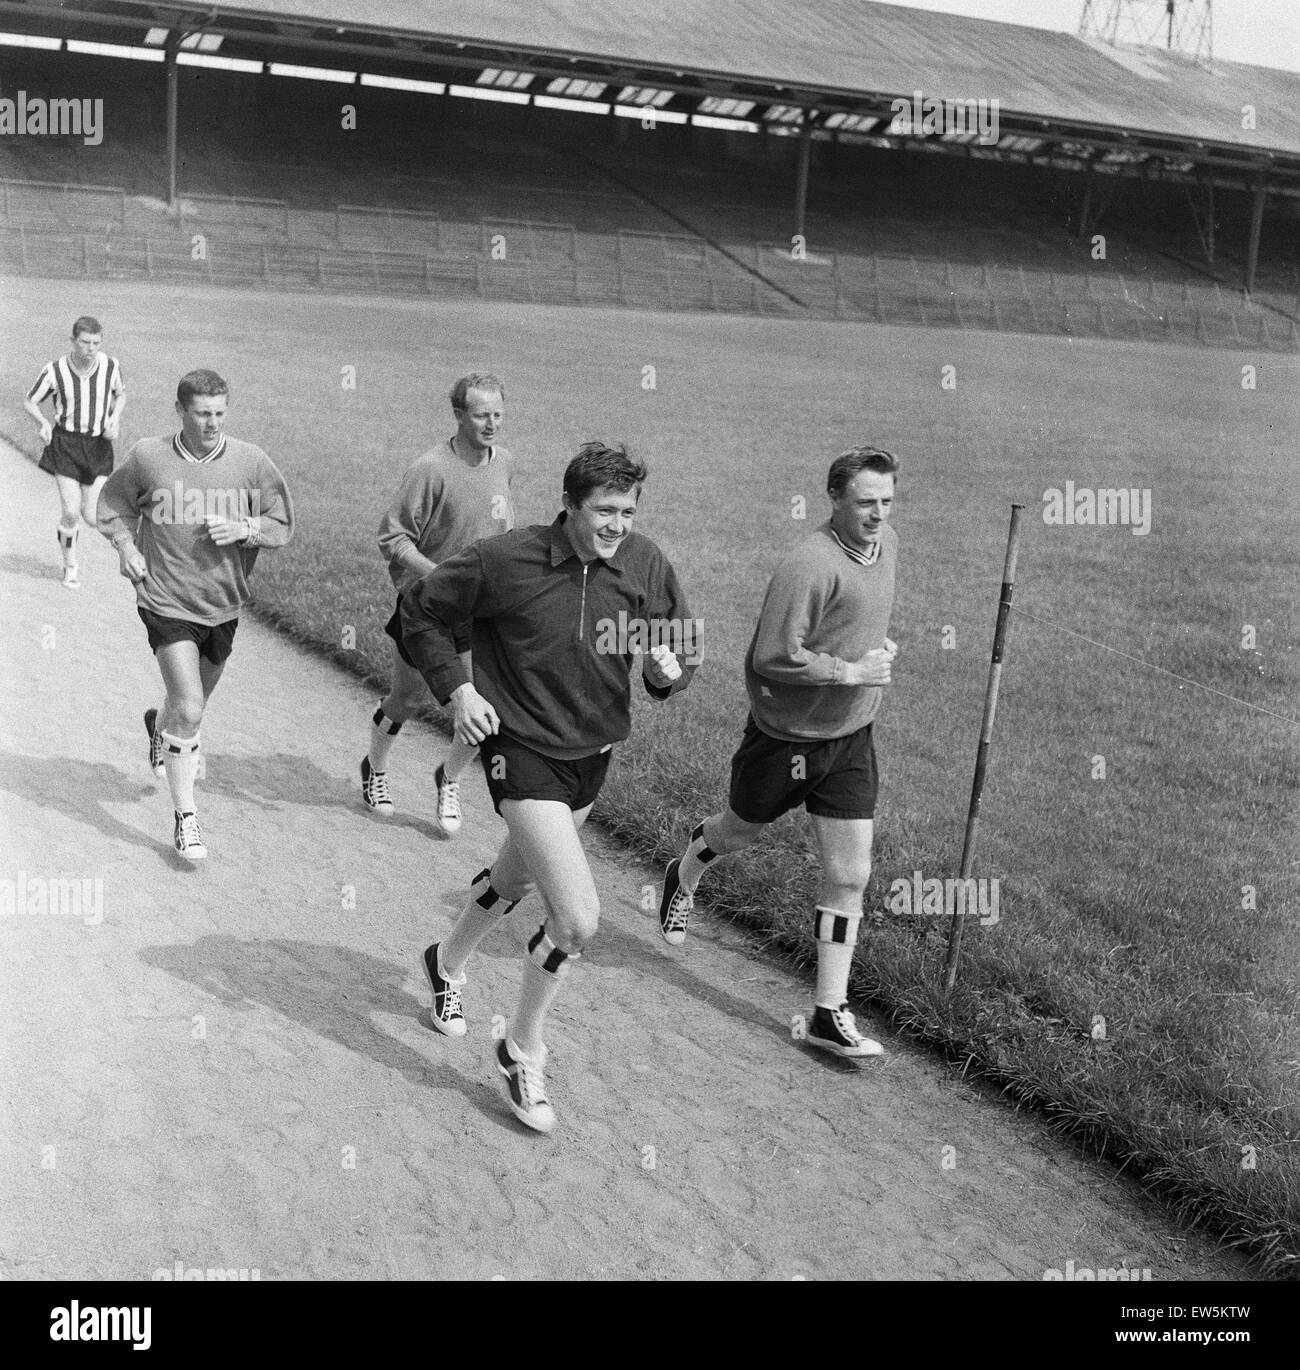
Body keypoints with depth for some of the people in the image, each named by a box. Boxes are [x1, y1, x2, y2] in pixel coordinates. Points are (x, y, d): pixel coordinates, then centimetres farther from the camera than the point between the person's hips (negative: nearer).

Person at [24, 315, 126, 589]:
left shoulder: (111, 366, -8)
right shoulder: (54, 371, -12)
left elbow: (120, 395, 13)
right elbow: (30, 402, 2)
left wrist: (114, 419, -6)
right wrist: (43, 423, -17)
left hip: (98, 444, 2)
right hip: (65, 444, -2)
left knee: (92, 518, -2)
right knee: (71, 513, -8)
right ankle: (70, 567, 15)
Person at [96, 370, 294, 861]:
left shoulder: (251, 462, -5)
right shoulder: (147, 457, -6)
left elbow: (282, 524, 2)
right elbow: (112, 506, 11)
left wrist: (244, 529, -17)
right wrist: (127, 549, -4)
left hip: (223, 604, 3)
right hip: (167, 602, -3)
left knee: (193, 702, 22)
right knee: (189, 709, -14)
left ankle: (160, 727, 59)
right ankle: (185, 818, -2)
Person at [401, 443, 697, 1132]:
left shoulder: (647, 565, -7)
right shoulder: (505, 560, -18)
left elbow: (683, 648, 6)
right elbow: (419, 610, -3)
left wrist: (669, 669, -18)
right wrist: (456, 689, -13)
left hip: (593, 753, 6)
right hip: (522, 749, -6)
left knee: (514, 878, 27)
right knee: (578, 919, -15)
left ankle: (448, 962, 58)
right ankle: (523, 1049, 11)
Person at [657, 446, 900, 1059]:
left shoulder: (887, 543, 3)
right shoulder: (809, 565, -26)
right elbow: (772, 655, -28)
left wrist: (878, 645, 6)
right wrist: (851, 671, -25)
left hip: (851, 738, 6)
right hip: (786, 736, -6)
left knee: (849, 876, 1)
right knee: (741, 830, 20)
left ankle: (830, 1013, 11)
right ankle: (684, 876, 56)